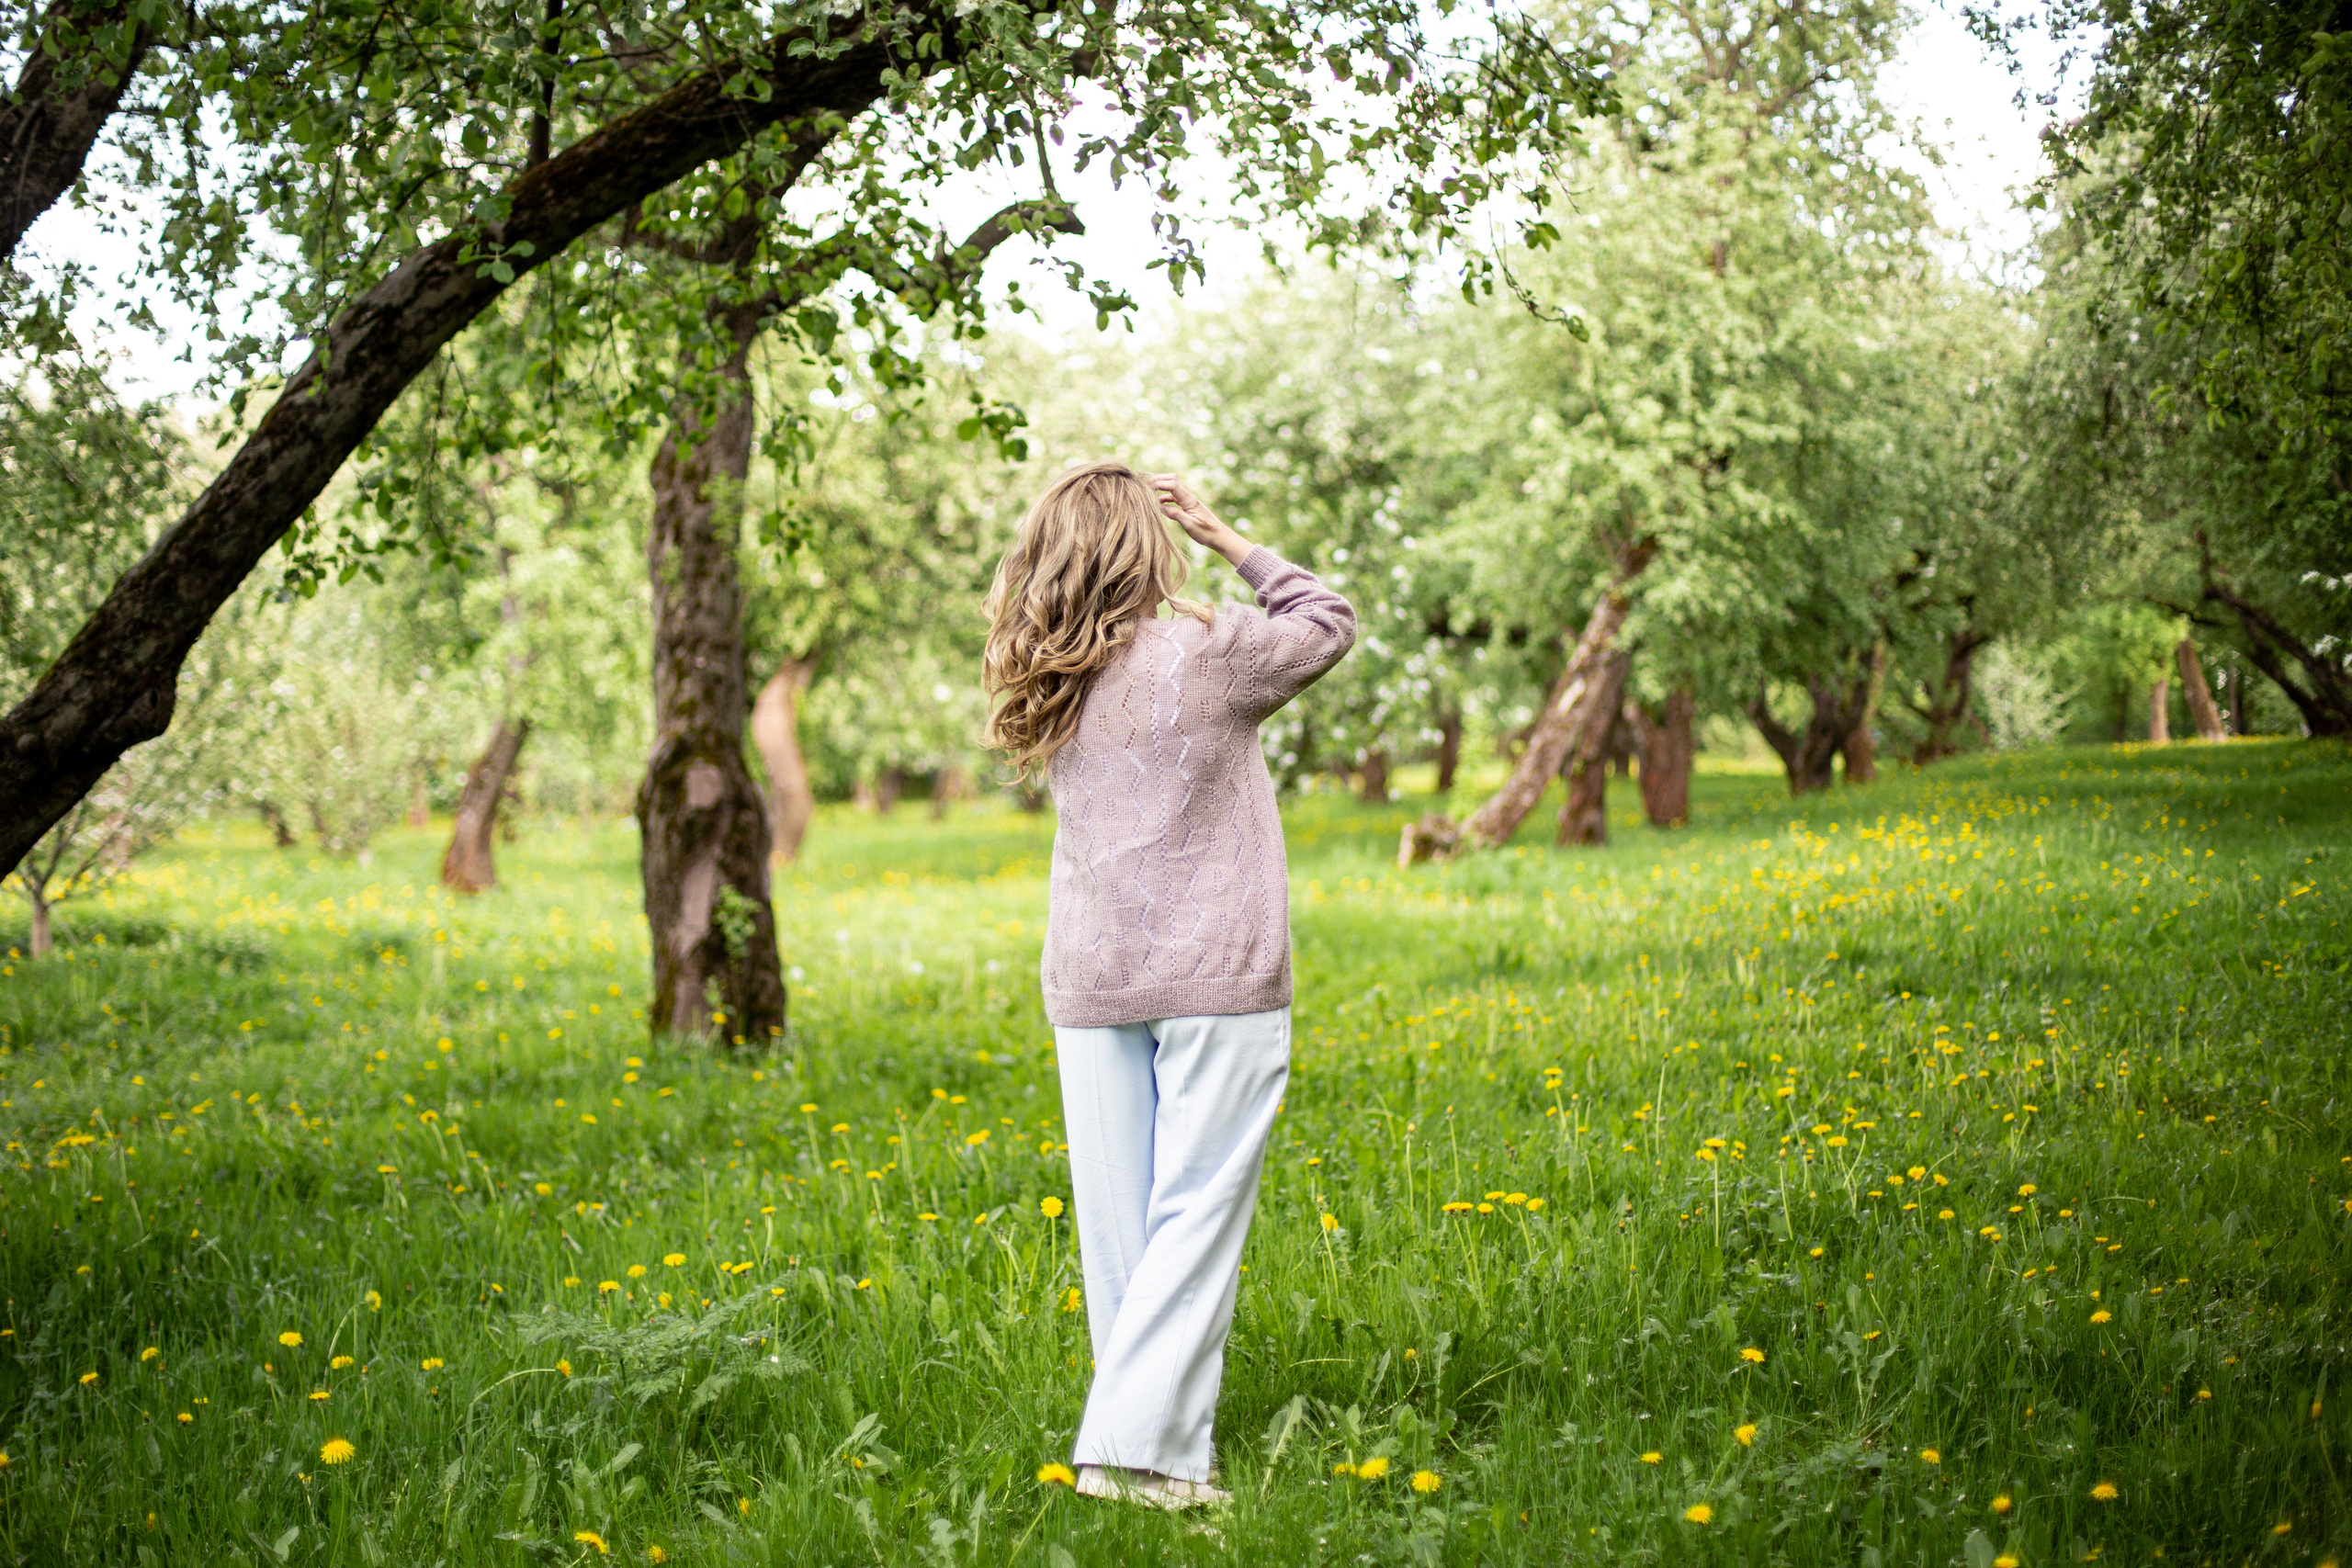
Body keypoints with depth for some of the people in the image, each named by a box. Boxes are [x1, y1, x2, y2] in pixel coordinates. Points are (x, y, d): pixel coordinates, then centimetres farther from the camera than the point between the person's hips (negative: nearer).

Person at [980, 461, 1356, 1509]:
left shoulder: (1052, 688, 6)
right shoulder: (1205, 655, -8)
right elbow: (1328, 624, 7)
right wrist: (1225, 537, 10)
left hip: (1089, 982, 5)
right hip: (1214, 984, -5)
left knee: (1116, 1220, 8)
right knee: (1196, 1216, -3)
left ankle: (1154, 1429, 15)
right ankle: (1136, 1445, -8)